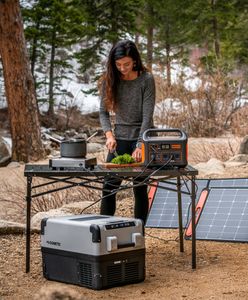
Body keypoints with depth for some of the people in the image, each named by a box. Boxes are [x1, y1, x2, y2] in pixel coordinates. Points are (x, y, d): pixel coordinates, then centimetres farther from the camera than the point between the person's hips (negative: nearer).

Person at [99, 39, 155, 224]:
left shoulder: (146, 79, -12)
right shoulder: (110, 80, -2)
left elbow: (147, 116, -16)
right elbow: (103, 112, 1)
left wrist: (139, 146, -24)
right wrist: (109, 134, -16)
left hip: (142, 138, -3)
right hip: (120, 138, 3)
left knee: (140, 188, 3)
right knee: (109, 187, 0)